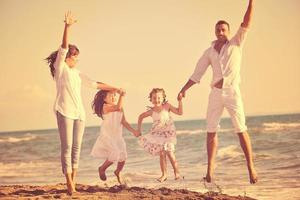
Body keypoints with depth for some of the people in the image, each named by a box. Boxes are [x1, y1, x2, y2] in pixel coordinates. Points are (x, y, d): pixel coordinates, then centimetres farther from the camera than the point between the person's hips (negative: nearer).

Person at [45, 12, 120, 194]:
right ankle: (69, 183, -10)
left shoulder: (77, 73, 18)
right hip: (65, 111, -7)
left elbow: (94, 84, 24)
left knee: (77, 147, 4)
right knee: (67, 146, -9)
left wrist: (114, 89, 26)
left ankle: (73, 180, 7)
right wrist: (67, 27, -22)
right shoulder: (60, 68, 1)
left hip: (79, 112, 7)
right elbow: (63, 48, -11)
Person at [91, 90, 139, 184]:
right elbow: (118, 107, -31)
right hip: (107, 136, -7)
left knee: (123, 156, 2)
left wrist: (133, 130, -4)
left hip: (118, 136, 7)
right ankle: (102, 169, 7)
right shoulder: (106, 107, -14)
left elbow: (123, 122, 7)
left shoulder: (120, 109, 8)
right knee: (115, 154, -20)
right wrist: (121, 95, -30)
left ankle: (117, 173, 31)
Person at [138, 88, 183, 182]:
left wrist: (180, 101, -20)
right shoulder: (151, 111, -7)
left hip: (169, 133, -2)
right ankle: (164, 174, 13)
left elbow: (179, 112, -13)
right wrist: (139, 129, 9)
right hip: (158, 134, 2)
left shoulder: (167, 106, -11)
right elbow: (141, 117, 10)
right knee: (162, 154, 1)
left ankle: (177, 172, 1)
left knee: (169, 152, -13)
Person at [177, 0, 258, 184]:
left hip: (232, 92, -3)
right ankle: (210, 169, 4)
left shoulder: (236, 44, 3)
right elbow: (197, 74, 11)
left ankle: (251, 167, 0)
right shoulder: (209, 52, 10)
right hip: (215, 93, 3)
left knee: (241, 130, -6)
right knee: (211, 131, 1)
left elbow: (246, 24, -7)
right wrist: (183, 90, 5)